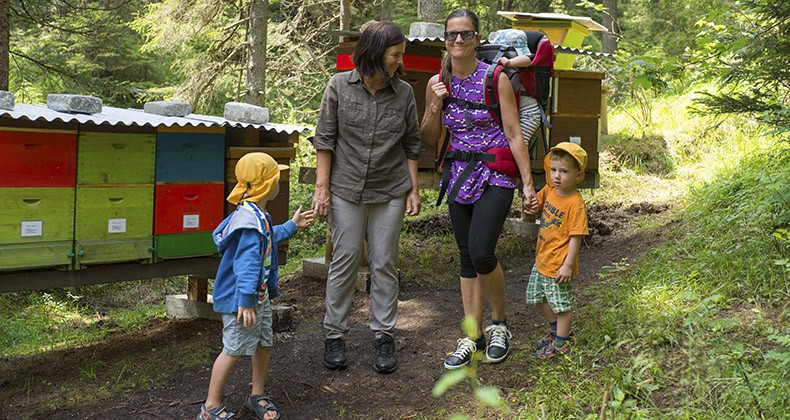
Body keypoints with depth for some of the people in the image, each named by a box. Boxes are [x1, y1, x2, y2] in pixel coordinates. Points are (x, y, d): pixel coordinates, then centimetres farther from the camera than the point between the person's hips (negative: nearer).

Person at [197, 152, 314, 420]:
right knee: (234, 350, -1)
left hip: (260, 296, 10)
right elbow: (246, 263, -31)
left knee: (263, 345, 17)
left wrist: (292, 226, 37)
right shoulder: (250, 220, -26)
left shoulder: (257, 215, 9)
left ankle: (257, 396, 33)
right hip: (241, 300, -10)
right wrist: (246, 301, -33)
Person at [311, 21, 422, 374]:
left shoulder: (404, 93, 1)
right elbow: (325, 139, -2)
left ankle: (384, 335, 15)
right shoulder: (339, 86, -4)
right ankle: (334, 335, 15)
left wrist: (414, 189, 5)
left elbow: (411, 145, 8)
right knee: (345, 261, 3)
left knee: (385, 264, 5)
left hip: (389, 193, 2)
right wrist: (322, 188, -6)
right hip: (346, 190, -1)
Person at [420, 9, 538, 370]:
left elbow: (514, 134, -9)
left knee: (481, 253, -16)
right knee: (467, 258, 8)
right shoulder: (438, 83, 4)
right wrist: (435, 106, -8)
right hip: (459, 175, 5)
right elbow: (429, 138, 10)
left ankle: (499, 323, 9)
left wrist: (528, 184, -12)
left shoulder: (496, 79, -8)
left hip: (496, 176, -5)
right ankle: (473, 336, 17)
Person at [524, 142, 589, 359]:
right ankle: (555, 328, 42)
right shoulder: (549, 191, 0)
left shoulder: (575, 204, -21)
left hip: (559, 265, -9)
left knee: (562, 303, 6)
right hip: (542, 260, 9)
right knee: (538, 297, 22)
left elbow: (576, 237, -21)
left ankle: (561, 341, 22)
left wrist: (568, 265, -21)